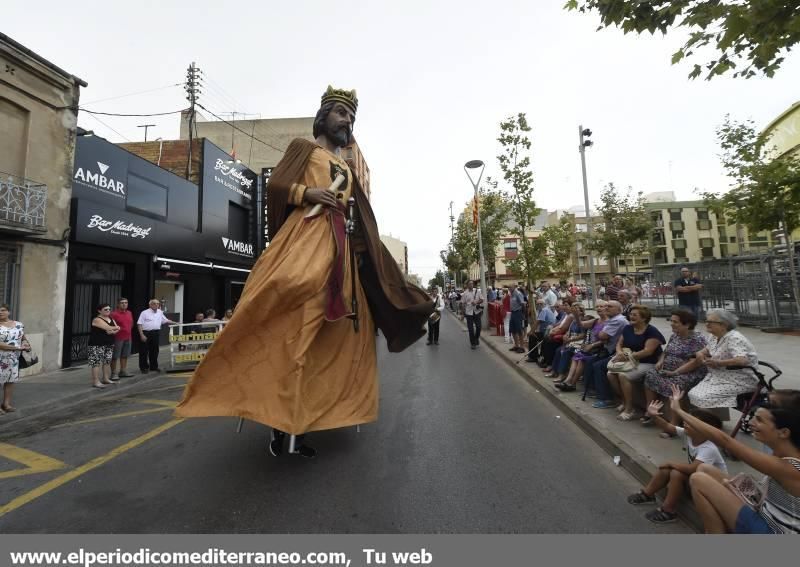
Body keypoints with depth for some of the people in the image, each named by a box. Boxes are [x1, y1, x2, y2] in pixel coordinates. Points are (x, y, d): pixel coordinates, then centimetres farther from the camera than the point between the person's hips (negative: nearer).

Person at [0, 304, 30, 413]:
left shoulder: (19, 325, 6)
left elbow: (23, 338, 19)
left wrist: (25, 343, -2)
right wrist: (17, 348, -20)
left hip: (14, 359, 4)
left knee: (11, 380, 9)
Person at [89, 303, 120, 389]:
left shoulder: (111, 319, 13)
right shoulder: (97, 319, -11)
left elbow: (118, 328, 6)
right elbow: (108, 328, -22)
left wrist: (113, 331, -15)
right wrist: (115, 328, -2)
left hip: (109, 344, 8)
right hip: (97, 345, -8)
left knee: (107, 361, 11)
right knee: (97, 362, -7)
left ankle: (106, 379, 19)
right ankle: (96, 381, -6)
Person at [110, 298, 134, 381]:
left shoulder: (129, 313, 10)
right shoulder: (114, 314, -12)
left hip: (128, 338, 7)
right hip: (118, 338, -7)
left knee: (125, 355, 14)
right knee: (115, 356, -1)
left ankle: (123, 371, 23)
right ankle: (113, 373, 6)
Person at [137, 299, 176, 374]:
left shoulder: (160, 312, 12)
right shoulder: (145, 313, -5)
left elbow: (166, 321, 20)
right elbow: (139, 324, -9)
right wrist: (142, 335, -15)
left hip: (156, 333, 5)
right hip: (146, 333, -5)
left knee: (154, 351, 11)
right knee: (144, 351, 2)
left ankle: (153, 367, 22)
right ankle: (144, 368, 11)